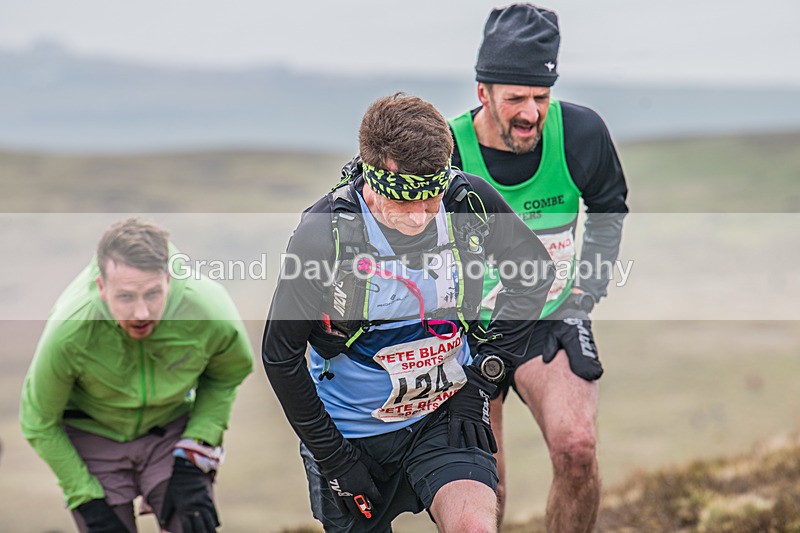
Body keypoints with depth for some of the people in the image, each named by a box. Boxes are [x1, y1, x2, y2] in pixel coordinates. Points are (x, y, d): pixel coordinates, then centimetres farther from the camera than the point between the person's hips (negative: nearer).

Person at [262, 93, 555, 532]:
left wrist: (484, 373, -5)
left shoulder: (471, 203, -17)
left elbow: (534, 272, 2)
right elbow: (280, 355, -13)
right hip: (353, 433, -1)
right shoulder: (324, 233, -23)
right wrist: (333, 459, -11)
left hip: (445, 413, 1)